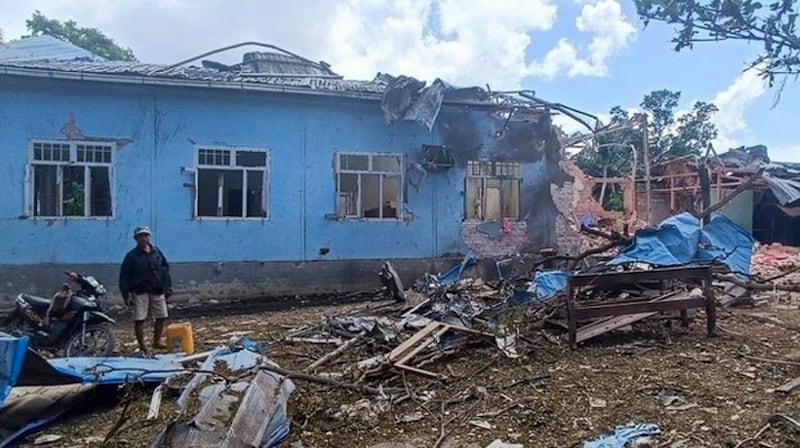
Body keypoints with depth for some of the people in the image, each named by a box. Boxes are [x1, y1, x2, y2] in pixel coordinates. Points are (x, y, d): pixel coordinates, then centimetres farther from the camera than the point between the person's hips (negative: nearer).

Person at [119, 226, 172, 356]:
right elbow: (124, 276, -4)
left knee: (161, 317, 9)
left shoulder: (157, 252, 8)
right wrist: (126, 294, -9)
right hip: (140, 293, -4)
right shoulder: (132, 256, -4)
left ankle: (156, 341, 27)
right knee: (139, 320, -2)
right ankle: (142, 347, 11)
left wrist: (168, 286, 11)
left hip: (158, 292, 4)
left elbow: (165, 269, 15)